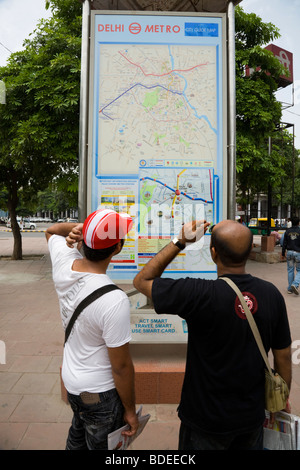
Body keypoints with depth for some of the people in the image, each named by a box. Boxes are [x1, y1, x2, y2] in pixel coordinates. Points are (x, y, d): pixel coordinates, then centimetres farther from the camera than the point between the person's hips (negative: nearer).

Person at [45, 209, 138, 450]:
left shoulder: (63, 264, -17)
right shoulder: (114, 301, -35)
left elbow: (51, 231, 7)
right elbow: (121, 366, -23)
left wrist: (77, 227, -15)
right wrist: (130, 410, -6)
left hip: (71, 380, 6)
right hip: (100, 393, -6)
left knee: (78, 438, 32)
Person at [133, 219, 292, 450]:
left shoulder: (200, 294, -29)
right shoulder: (271, 294, -14)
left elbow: (142, 281, -16)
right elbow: (284, 356, -2)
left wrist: (179, 241, -17)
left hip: (207, 420, -4)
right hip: (252, 415, 4)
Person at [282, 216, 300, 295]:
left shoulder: (287, 231, 2)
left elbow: (284, 243, 4)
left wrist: (283, 254, 11)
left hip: (289, 252, 3)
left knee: (290, 270, 11)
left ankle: (290, 289, 14)